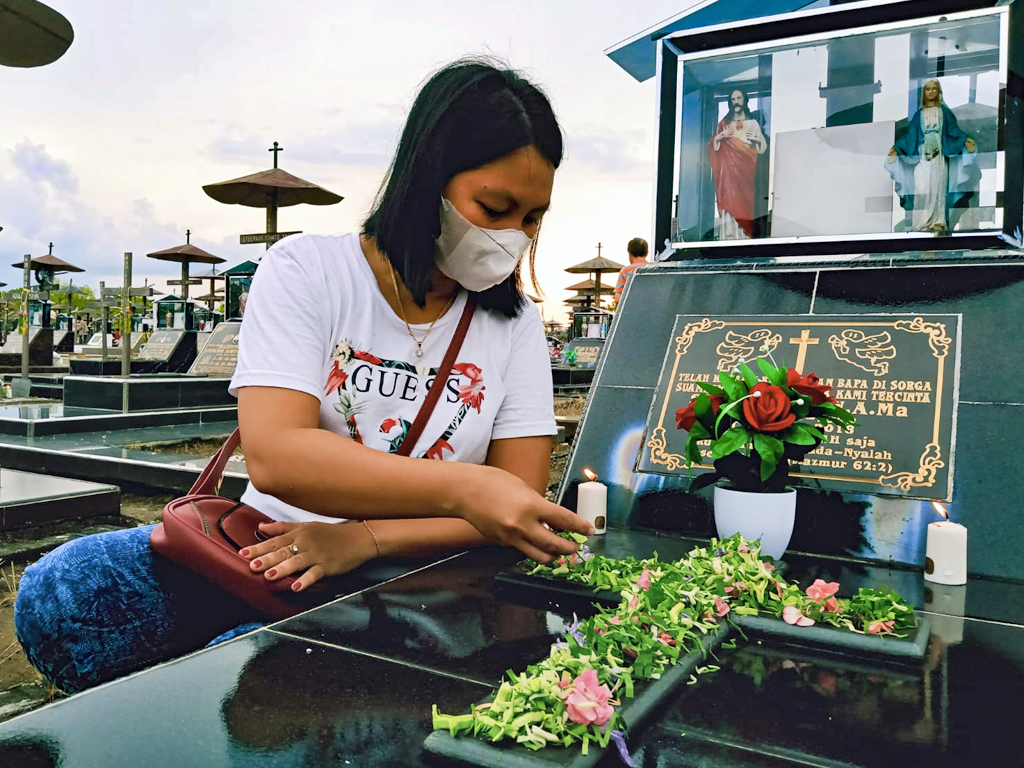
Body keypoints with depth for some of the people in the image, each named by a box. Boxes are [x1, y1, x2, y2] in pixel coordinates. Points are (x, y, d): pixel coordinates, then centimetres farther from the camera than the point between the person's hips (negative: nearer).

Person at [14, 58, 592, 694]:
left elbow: (519, 501, -5)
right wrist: (461, 487, -32)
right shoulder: (306, 271, -5)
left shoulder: (515, 320, 2)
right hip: (269, 546, 1)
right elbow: (273, 456, -20)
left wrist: (361, 539, -18)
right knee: (57, 593, -23)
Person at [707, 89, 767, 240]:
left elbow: (763, 147, 11)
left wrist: (758, 139, -8)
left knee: (745, 198, -8)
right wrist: (719, 137, -7)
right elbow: (712, 146, 10)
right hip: (728, 166, 0)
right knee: (729, 197, -11)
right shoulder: (724, 123, 14)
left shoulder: (753, 123, 14)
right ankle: (729, 235, -15)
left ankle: (745, 234, -10)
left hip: (746, 167, 0)